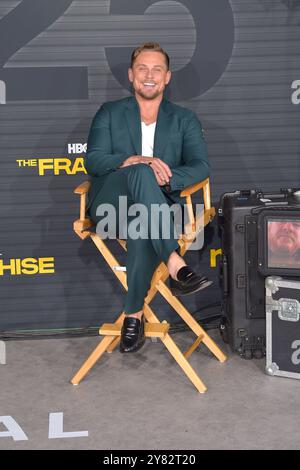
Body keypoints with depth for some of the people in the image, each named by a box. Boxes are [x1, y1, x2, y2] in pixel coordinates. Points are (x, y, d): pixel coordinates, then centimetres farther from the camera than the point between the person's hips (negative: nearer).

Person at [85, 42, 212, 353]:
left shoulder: (184, 119, 17)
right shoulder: (109, 114, 17)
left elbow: (200, 166, 2)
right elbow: (93, 160, 0)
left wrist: (166, 177, -21)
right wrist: (136, 161, -20)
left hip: (158, 205, 0)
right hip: (110, 204, 0)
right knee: (141, 173, -36)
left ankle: (134, 314, -28)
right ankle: (175, 265, -46)